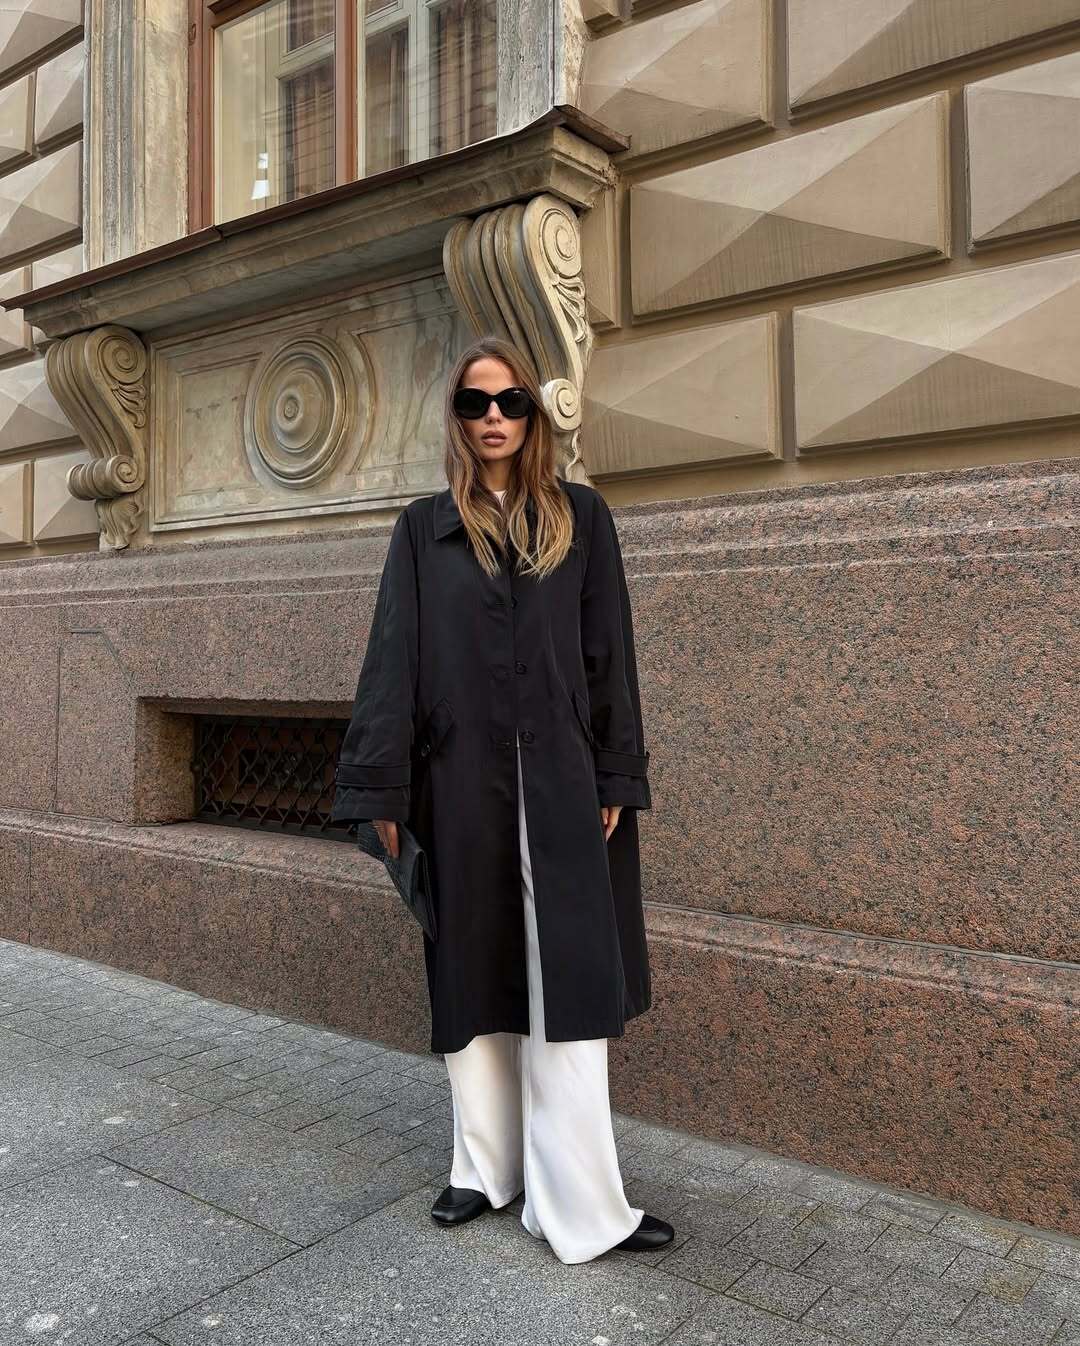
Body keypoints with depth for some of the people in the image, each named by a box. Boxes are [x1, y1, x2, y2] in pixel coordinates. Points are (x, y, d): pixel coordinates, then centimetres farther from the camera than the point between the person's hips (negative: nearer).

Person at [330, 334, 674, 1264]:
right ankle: (487, 1168, 28)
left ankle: (582, 1203, 11)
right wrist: (380, 792, -5)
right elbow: (393, 659, 1)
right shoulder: (425, 528, 7)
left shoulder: (581, 517, 6)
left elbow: (611, 655, 3)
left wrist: (616, 782, -3)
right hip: (461, 784, 1)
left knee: (565, 987, 1)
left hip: (560, 785, -1)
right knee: (476, 981, 12)